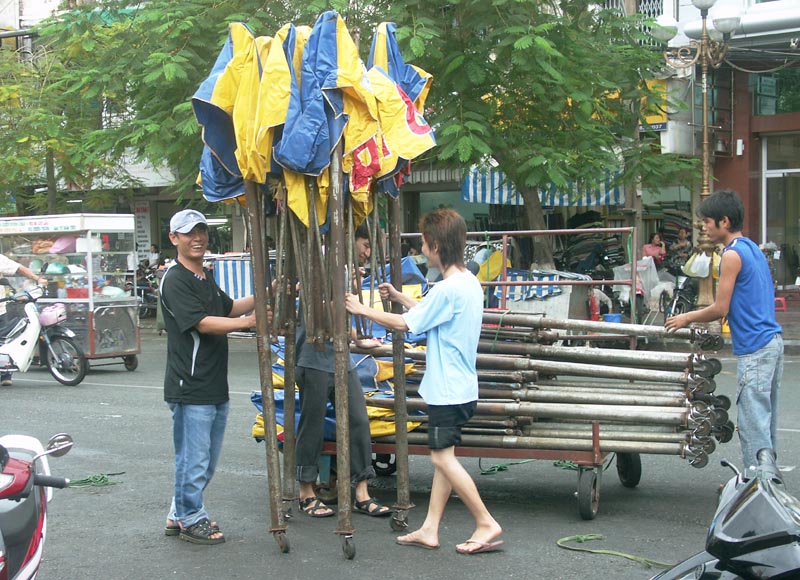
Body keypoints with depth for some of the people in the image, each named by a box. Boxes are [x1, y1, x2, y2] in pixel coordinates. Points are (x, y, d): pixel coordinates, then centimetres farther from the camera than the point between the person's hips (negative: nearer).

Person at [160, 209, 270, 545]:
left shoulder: (206, 278, 17)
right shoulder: (175, 281, -13)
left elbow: (229, 308, 27)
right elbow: (203, 323, -21)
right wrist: (249, 321, -24)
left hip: (215, 387, 10)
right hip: (190, 388, -10)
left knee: (206, 461, 17)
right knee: (194, 459, 0)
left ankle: (179, 516, 29)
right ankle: (191, 520, 14)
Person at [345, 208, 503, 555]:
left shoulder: (449, 289, -21)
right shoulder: (468, 282, 10)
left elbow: (405, 323, -15)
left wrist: (362, 310, -4)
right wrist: (399, 297, 20)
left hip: (449, 389, -10)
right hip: (457, 386, 10)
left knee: (442, 457, -5)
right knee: (442, 456, 11)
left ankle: (487, 525, -1)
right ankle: (429, 530, 17)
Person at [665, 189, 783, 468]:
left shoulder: (732, 255, -13)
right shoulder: (752, 249, 16)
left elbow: (720, 309, -11)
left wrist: (687, 318, 4)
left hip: (754, 348, -10)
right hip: (772, 341, 10)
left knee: (752, 421, -6)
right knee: (765, 418, 15)